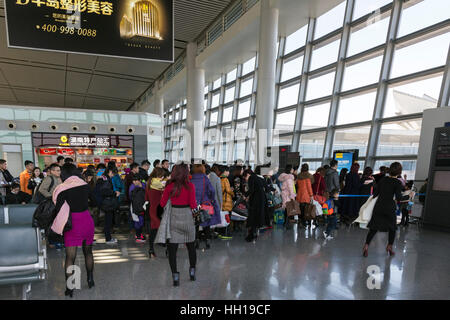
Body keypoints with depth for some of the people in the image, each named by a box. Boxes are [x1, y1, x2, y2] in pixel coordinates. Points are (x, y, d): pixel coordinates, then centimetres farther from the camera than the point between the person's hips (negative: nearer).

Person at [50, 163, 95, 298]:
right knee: (88, 252, 21)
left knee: (70, 257, 7)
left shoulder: (62, 189, -10)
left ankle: (69, 288, 12)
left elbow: (58, 209, -4)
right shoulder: (85, 185, -2)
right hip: (87, 220, 4)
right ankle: (90, 280, 35)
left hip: (73, 223, -4)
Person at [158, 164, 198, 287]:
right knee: (191, 246, 18)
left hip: (173, 218, 0)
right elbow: (193, 205, -10)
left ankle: (175, 276, 4)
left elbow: (162, 203, 2)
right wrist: (196, 203, 11)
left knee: (172, 248, 7)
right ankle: (192, 272, 28)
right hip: (187, 217, 0)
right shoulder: (190, 186, -9)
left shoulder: (169, 186, -4)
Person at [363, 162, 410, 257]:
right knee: (392, 228, 19)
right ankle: (389, 247, 26)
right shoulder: (397, 183, -7)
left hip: (379, 206, 3)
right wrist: (408, 196, 3)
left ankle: (366, 246, -5)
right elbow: (399, 198, -12)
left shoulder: (383, 179, 4)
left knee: (373, 228, 6)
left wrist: (373, 197, 25)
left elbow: (375, 193, 5)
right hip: (389, 207, -3)